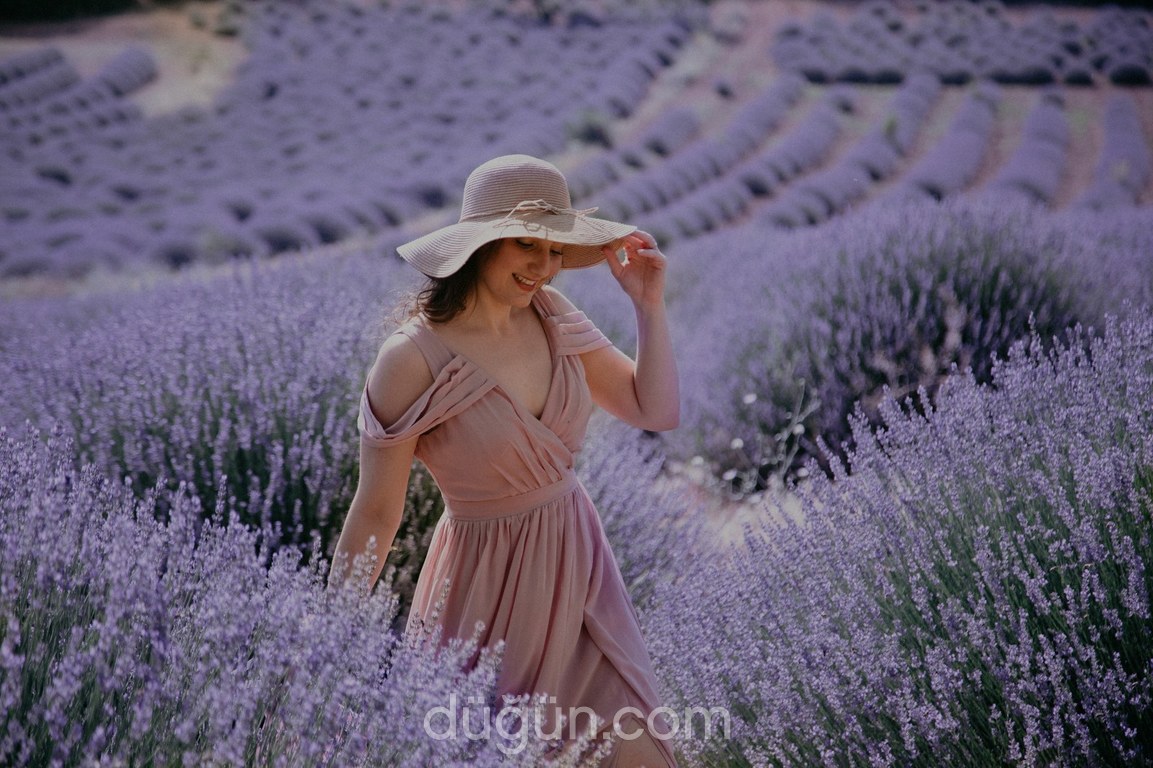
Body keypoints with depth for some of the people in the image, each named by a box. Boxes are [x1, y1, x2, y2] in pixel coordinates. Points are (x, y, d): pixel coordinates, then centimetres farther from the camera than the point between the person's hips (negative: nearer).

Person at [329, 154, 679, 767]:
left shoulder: (551, 315, -4)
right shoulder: (412, 359, -21)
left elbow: (656, 411, 2)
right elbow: (376, 512, -15)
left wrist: (649, 305, -8)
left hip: (578, 559, 6)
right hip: (490, 575, -5)